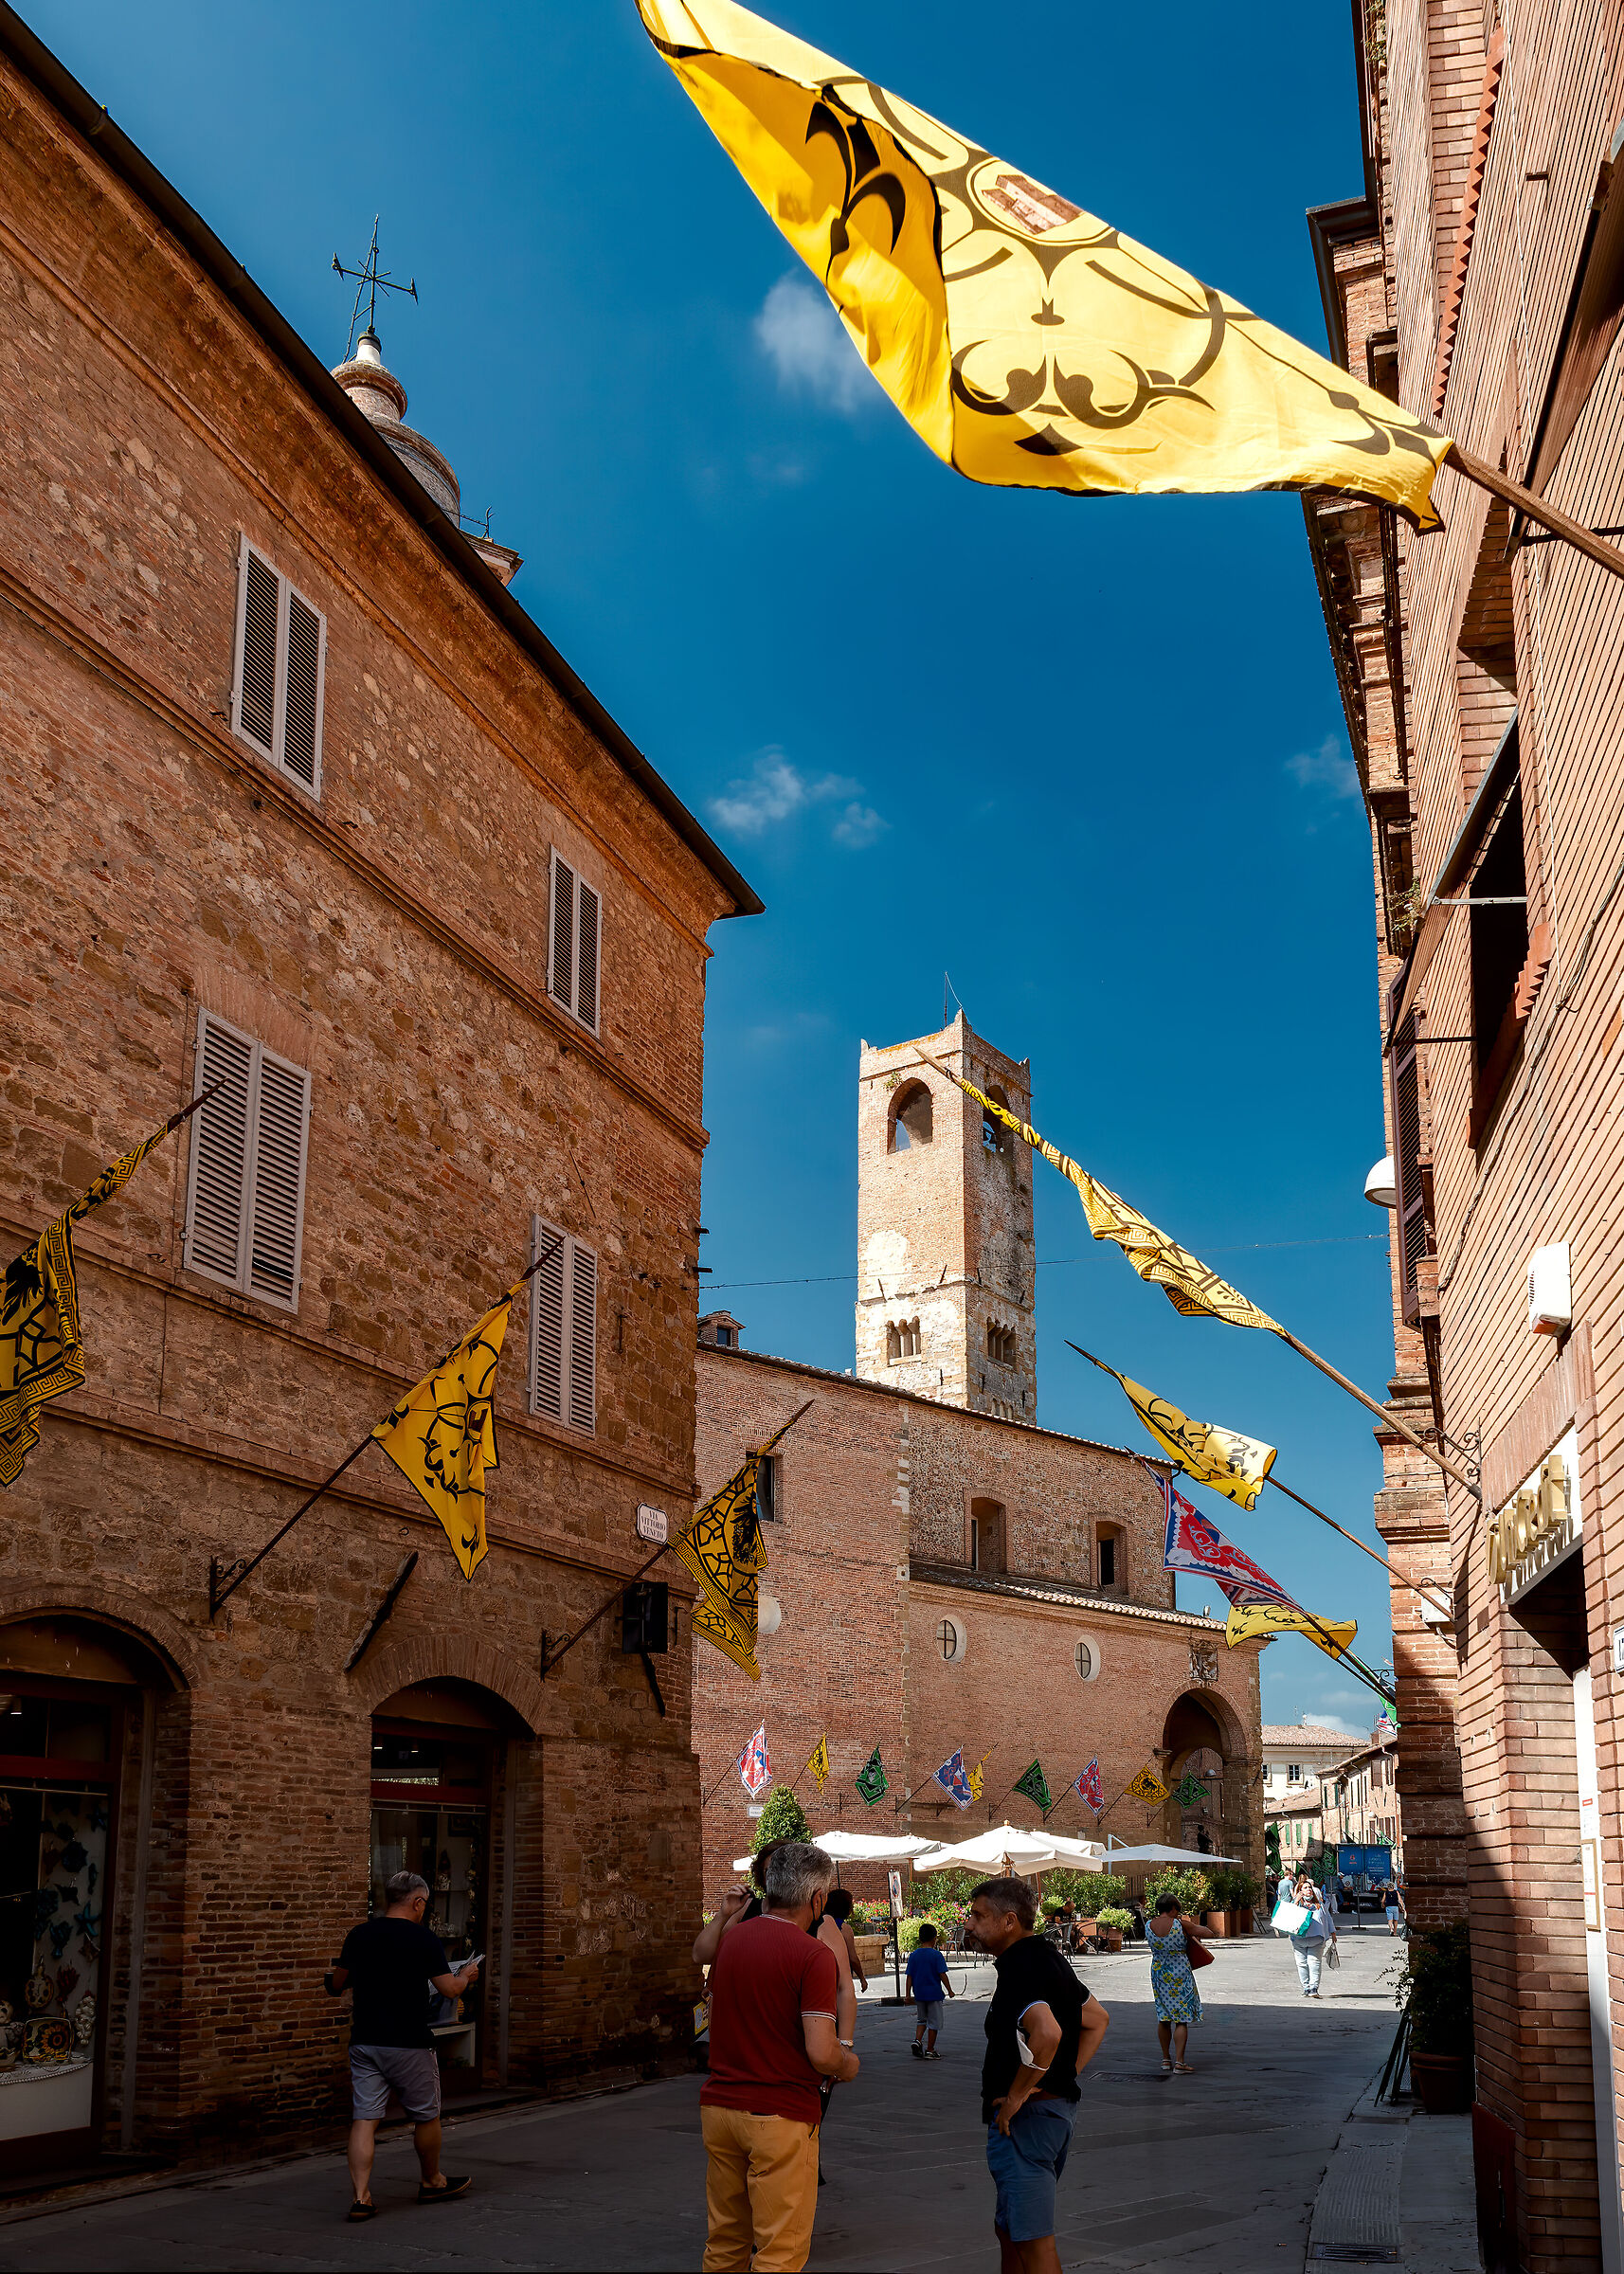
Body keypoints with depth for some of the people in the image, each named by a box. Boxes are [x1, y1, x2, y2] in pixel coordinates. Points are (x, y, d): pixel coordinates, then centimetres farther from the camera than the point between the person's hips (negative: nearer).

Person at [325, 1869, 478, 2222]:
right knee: (427, 2116, 15)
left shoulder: (358, 1936, 4)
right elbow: (450, 1989, -8)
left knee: (364, 2119, 2)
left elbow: (337, 1985, 14)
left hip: (364, 2042, 4)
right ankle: (432, 2182, 30)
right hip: (409, 2044, -4)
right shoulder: (425, 1940, -9)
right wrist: (467, 1976, 13)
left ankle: (361, 2197, -7)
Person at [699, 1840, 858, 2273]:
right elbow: (821, 2054, -19)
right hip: (781, 2115, -6)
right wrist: (849, 2064, 2)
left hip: (718, 2106, 6)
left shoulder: (730, 1937, 5)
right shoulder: (813, 1955, -15)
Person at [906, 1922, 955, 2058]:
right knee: (933, 2023, 7)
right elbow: (942, 1975, -12)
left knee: (923, 2020, 19)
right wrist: (950, 1991, -2)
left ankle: (917, 2041, -2)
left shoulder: (913, 1955, 1)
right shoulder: (936, 1955, -10)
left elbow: (909, 1976, 2)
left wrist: (908, 1994, 8)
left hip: (919, 1994, 4)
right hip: (934, 1994, -4)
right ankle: (930, 2051, 9)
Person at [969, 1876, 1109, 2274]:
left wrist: (1016, 2096, -24)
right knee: (1009, 2228, 21)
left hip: (1024, 2118, -10)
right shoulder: (1048, 1957, 12)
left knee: (1033, 2240, -5)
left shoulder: (1019, 1968, -19)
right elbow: (1097, 2019, 24)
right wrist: (1067, 2076, 16)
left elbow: (1047, 2032, -36)